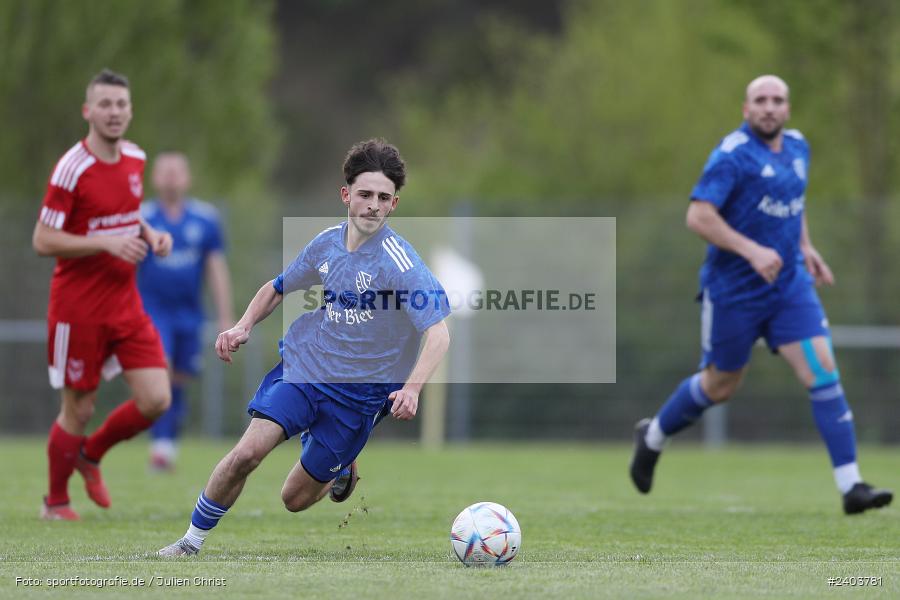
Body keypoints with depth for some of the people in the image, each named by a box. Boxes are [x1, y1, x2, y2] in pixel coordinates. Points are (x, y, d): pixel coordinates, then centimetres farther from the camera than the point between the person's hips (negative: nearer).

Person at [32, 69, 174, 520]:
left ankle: (90, 455, 22)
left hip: (125, 303, 6)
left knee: (156, 399, -4)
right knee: (79, 409, 2)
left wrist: (150, 234, 3)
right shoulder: (71, 169, -16)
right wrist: (107, 243, -24)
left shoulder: (135, 160, 6)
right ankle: (56, 502, 24)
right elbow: (42, 241, -17)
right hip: (78, 307, -6)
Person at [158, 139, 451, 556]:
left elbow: (438, 333, -23)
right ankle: (192, 540, -4)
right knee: (247, 453, -20)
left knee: (295, 499, 5)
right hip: (302, 367, 3)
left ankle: (342, 471, 39)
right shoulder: (327, 244, 1)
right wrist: (244, 327, 2)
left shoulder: (398, 261, -17)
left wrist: (411, 389, -38)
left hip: (359, 392, -3)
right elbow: (278, 288, 20)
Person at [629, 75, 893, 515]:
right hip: (733, 291, -5)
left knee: (823, 373, -10)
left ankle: (851, 486, -13)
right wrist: (752, 251, -28)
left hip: (790, 284, 5)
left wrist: (805, 246, 15)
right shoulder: (732, 155, -15)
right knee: (720, 385, 10)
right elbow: (698, 217, -22)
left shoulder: (797, 147, 8)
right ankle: (652, 437, 39)